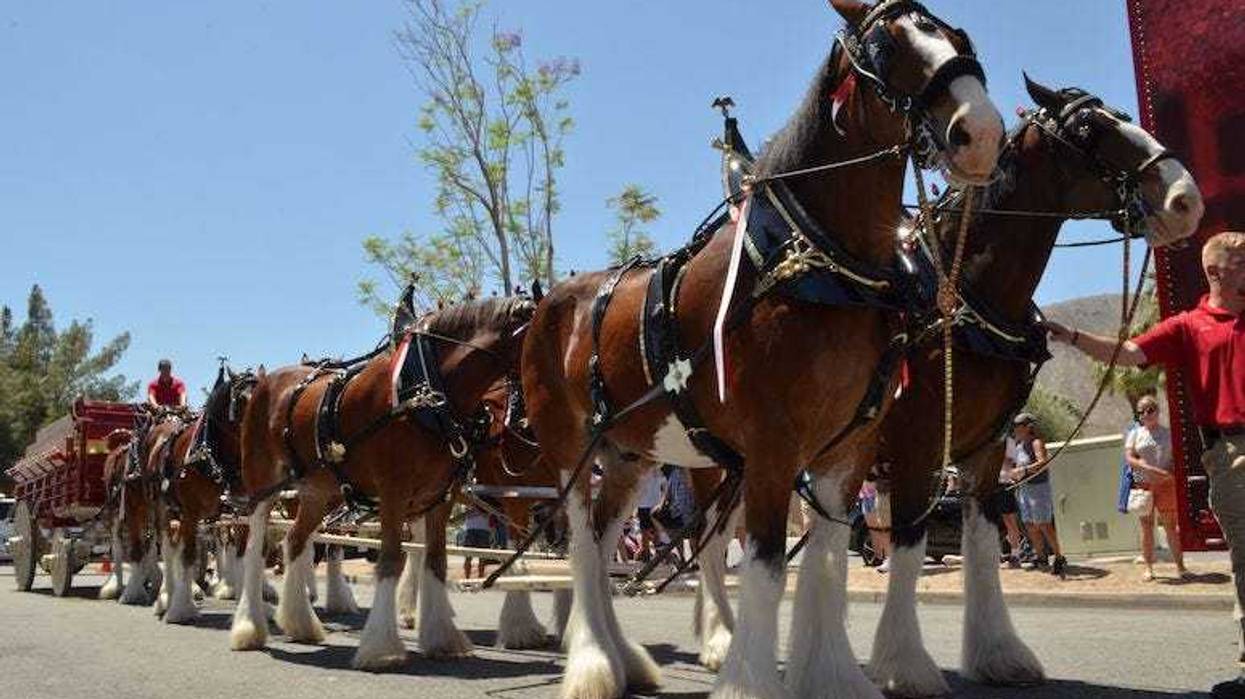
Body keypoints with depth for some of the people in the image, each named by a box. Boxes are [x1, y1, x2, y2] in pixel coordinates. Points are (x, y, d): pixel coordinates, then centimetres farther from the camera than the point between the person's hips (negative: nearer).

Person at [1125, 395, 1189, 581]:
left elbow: (1178, 458, 5)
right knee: (1147, 527, 2)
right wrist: (1152, 469, -16)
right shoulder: (1135, 434, 7)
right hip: (1143, 486, 0)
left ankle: (1180, 565, 6)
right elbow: (1129, 459, -2)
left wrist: (1170, 472, -15)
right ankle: (1149, 567, 7)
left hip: (1166, 485, 0)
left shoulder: (1168, 433, 8)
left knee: (1171, 526, 0)